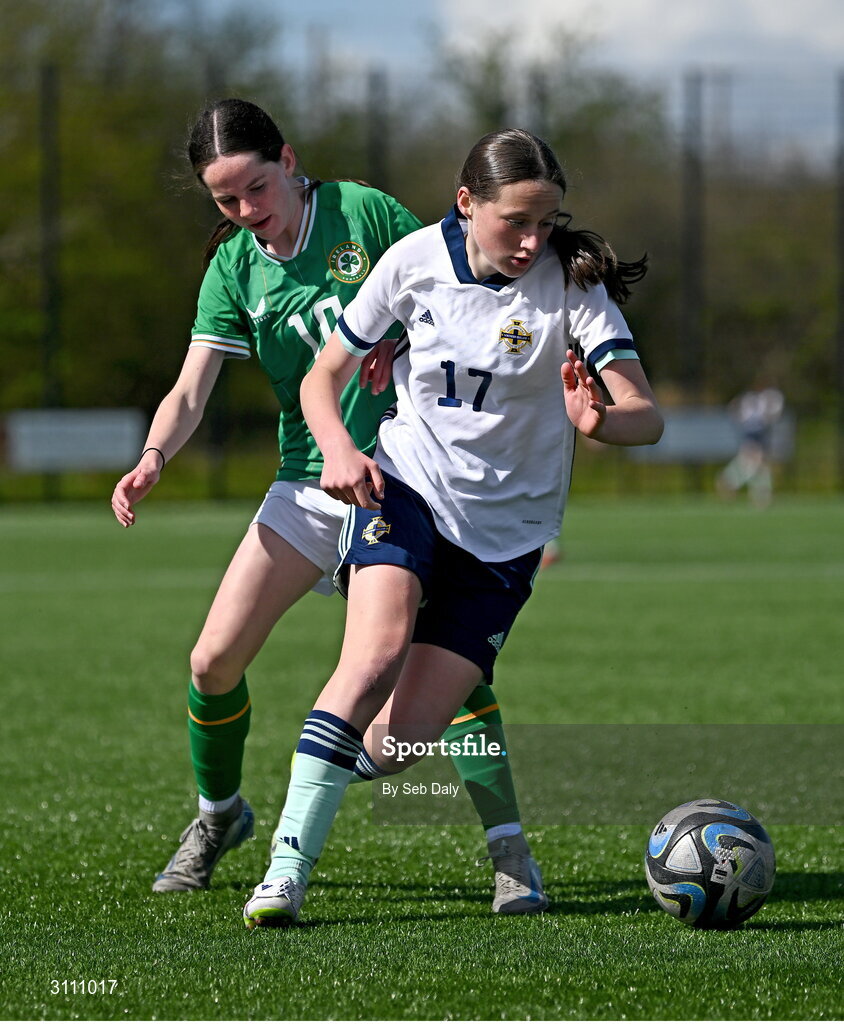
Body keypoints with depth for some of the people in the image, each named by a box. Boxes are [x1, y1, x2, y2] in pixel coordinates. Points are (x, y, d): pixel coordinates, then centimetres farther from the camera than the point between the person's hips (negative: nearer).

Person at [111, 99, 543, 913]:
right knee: (214, 659, -2)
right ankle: (218, 816, 25)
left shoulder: (363, 213, -8)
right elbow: (191, 392, -7)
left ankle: (509, 852, -11)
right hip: (308, 483, 4)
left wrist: (402, 337, -20)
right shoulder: (233, 269, 0)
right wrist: (153, 458, -27)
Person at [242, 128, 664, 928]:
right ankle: (287, 868, -30)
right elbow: (323, 376, 4)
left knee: (394, 745, -9)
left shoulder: (572, 284, -13)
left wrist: (600, 421, -44)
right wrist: (339, 449, -17)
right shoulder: (417, 259, -7)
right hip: (406, 482, 0)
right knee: (377, 654, -31)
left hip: (507, 526, 0)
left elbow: (646, 415, -21)